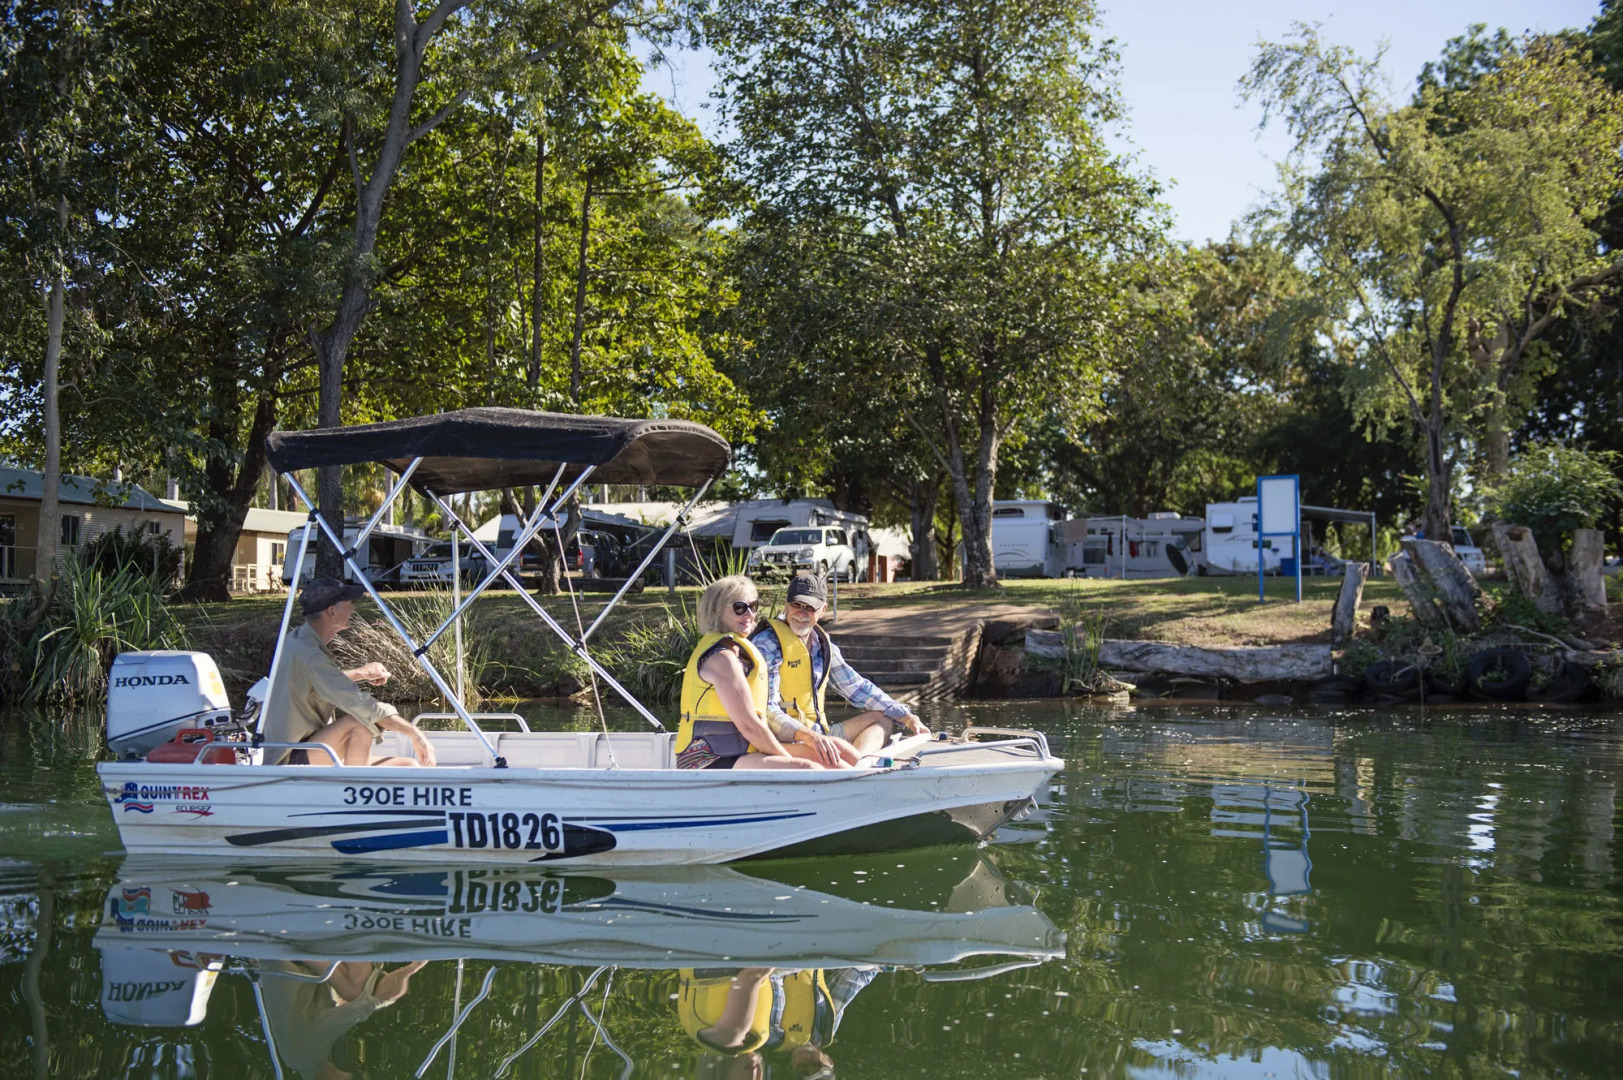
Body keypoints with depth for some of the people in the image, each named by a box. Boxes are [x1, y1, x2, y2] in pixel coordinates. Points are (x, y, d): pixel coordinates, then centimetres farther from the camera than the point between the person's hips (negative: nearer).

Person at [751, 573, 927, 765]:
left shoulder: (822, 644, 12)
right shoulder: (767, 643, -11)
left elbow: (857, 688, 21)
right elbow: (765, 709, -22)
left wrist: (908, 718, 15)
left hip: (817, 733, 9)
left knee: (883, 718, 4)